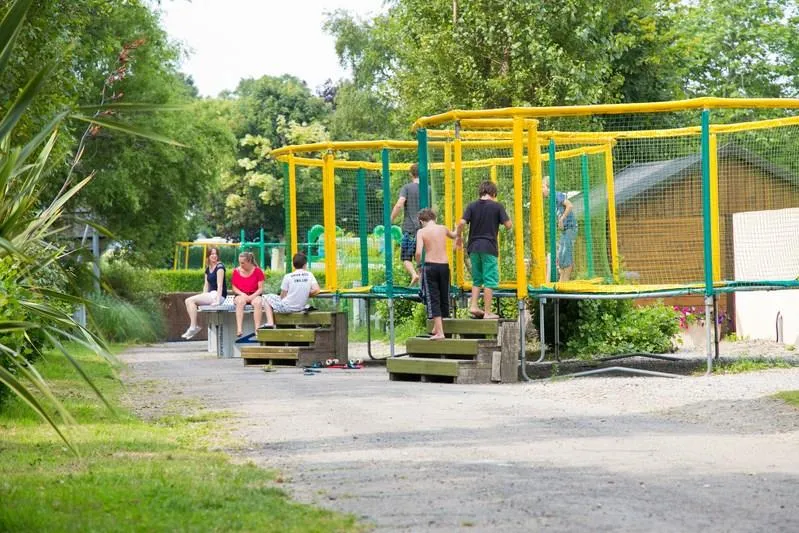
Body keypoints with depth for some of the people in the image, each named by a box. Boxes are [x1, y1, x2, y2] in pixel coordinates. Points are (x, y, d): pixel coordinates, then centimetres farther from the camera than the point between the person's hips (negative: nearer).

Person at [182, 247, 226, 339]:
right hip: (210, 294, 8)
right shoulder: (208, 269, 17)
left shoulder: (219, 266, -8)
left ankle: (193, 327, -17)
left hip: (218, 295, -8)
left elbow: (220, 284, -16)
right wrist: (202, 299, 4)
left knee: (191, 300, -17)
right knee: (188, 301, -7)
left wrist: (217, 301, -23)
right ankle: (193, 326, -14)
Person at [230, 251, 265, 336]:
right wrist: (242, 294, -12)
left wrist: (252, 296, -18)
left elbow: (261, 289, -2)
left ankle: (257, 329, -42)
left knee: (258, 302, -36)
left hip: (254, 296, 0)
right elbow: (234, 288, 6)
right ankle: (239, 329, -48)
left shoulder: (258, 271, 0)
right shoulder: (236, 271, 4)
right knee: (240, 301, -36)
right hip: (241, 296, 0)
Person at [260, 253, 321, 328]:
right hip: (301, 307, 5)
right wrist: (306, 295, 8)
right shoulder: (309, 275, -3)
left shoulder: (288, 277, -12)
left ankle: (270, 323, 3)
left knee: (266, 298, 18)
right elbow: (316, 290, -9)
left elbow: (282, 296, -7)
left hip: (286, 307, -5)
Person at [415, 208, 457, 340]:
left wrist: (418, 263, 4)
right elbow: (453, 235, 32)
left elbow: (419, 252, -16)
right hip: (444, 265, 3)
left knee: (433, 299, -1)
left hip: (430, 266, -3)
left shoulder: (422, 231, -3)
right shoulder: (443, 229, 8)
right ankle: (437, 328, 29)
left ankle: (439, 332, -9)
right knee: (443, 298, 16)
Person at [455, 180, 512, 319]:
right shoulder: (497, 206, -4)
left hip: (474, 247, 4)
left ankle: (473, 306, 7)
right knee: (489, 280, 1)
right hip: (489, 248, -4)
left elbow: (461, 223, -7)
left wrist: (458, 236, 10)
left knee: (477, 279, 17)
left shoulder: (472, 206, 3)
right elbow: (509, 225, -3)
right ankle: (487, 312, -1)